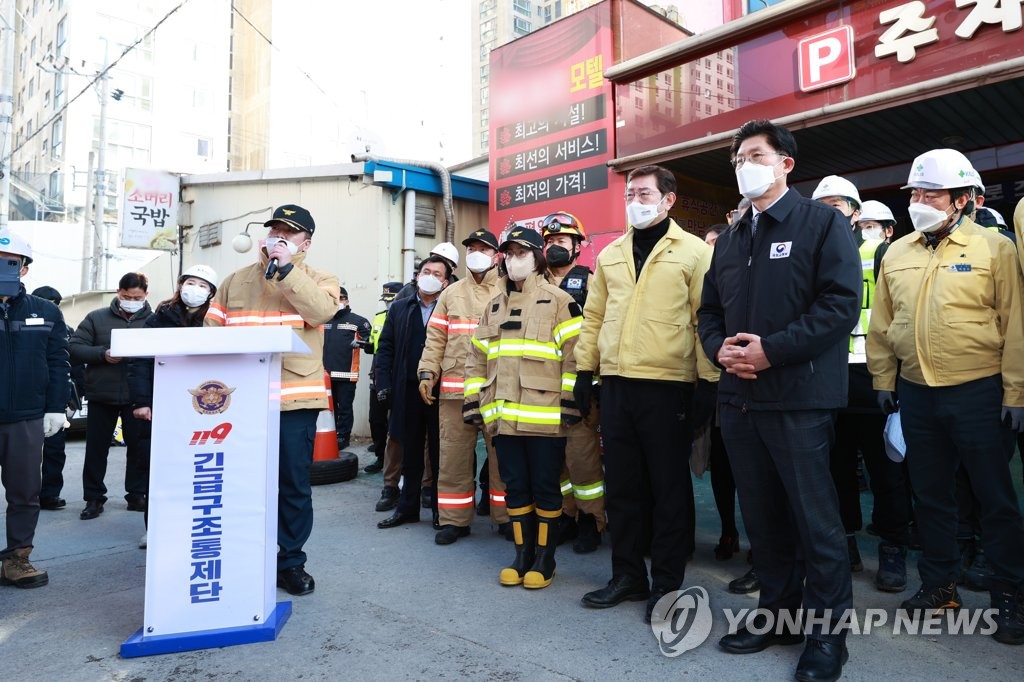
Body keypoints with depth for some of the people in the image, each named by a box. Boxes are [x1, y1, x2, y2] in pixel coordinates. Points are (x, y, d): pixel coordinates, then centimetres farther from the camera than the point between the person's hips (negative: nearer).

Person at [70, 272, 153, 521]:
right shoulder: (97, 318, 6)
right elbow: (75, 348, 0)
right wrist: (103, 354, -15)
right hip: (101, 395, 1)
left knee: (139, 447, 6)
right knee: (96, 448, 7)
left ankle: (137, 495, 19)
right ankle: (94, 498, 20)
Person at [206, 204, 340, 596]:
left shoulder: (318, 280, 7)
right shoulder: (236, 281, 14)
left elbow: (320, 310, -16)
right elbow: (212, 331, 11)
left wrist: (286, 267, -13)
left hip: (295, 399, -2)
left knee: (294, 484, 6)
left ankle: (290, 561, 20)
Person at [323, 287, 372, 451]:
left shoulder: (357, 320, 0)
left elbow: (371, 337, -3)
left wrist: (361, 342, -22)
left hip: (346, 374, -5)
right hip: (326, 373, 5)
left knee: (344, 408, 1)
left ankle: (342, 438, 10)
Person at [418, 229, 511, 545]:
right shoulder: (450, 293, 15)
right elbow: (435, 338, 12)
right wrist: (427, 373, 1)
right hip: (454, 388, 3)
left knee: (502, 455, 4)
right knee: (453, 455, 6)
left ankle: (506, 517, 18)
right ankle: (454, 519, 18)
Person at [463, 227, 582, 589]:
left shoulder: (558, 300, 0)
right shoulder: (494, 305, 16)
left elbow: (575, 355, -5)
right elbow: (477, 358, 18)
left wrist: (570, 402, -11)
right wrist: (473, 402, 11)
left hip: (544, 415, -5)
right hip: (503, 416, 5)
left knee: (545, 486, 5)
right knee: (515, 486, 11)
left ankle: (545, 558, 19)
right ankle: (522, 554, 25)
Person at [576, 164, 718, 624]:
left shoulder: (695, 252, 0)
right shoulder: (610, 255, 16)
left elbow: (706, 319, -5)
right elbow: (594, 317, 16)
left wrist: (707, 379, -10)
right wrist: (585, 369, 11)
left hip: (668, 387, -5)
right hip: (616, 384, 5)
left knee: (669, 486, 5)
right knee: (621, 484, 12)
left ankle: (667, 582, 20)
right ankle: (627, 574, 27)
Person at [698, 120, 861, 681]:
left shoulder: (823, 223, -1)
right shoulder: (730, 240, 19)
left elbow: (841, 303, -13)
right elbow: (709, 309, 18)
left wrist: (772, 349, -18)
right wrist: (719, 347, -3)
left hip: (798, 397, -6)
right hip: (738, 397, 7)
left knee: (815, 519, 2)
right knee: (761, 515, 14)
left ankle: (828, 628, 19)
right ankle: (778, 610, 30)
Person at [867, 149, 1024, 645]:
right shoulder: (896, 254, 8)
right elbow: (882, 324, 11)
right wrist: (883, 380, 8)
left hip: (979, 391, -4)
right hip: (916, 394, 4)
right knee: (929, 494, 14)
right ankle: (938, 585, 29)